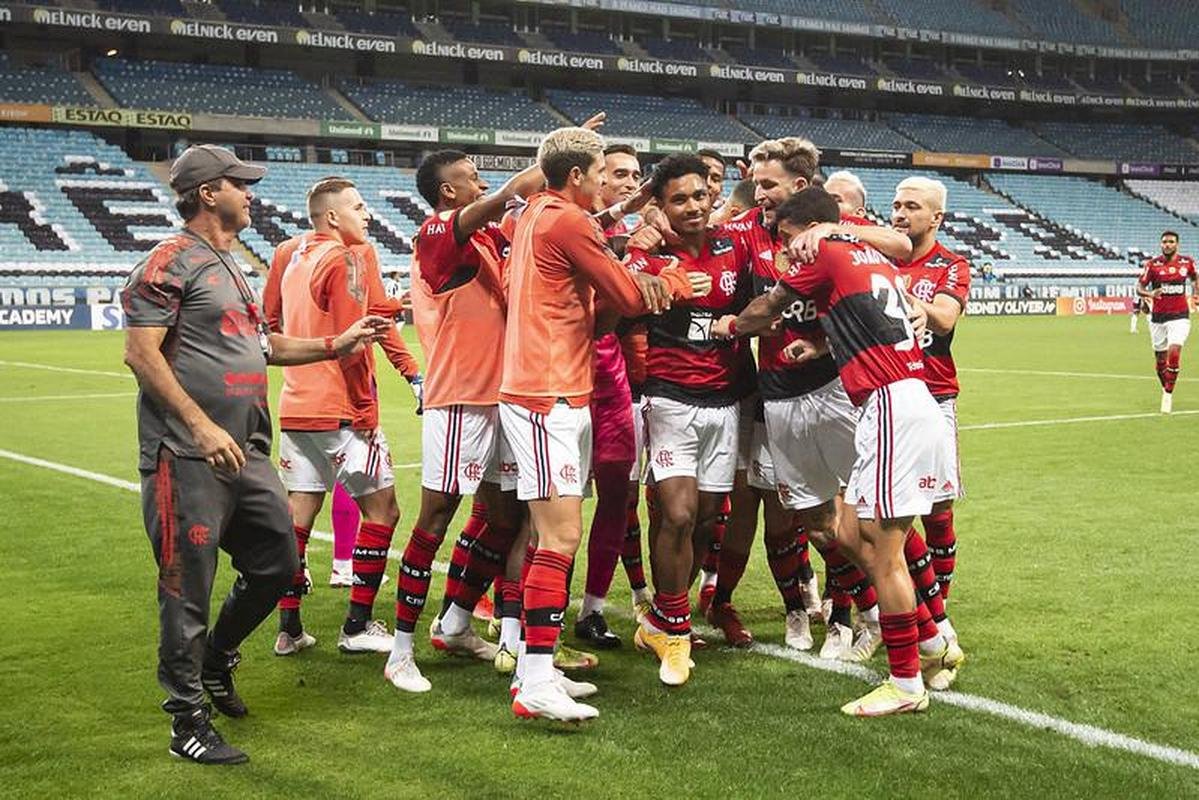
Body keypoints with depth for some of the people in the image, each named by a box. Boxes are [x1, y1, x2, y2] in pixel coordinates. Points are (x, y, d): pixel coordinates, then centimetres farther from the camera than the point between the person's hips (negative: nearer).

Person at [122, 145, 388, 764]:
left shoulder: (229, 265, 20)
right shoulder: (171, 261, -8)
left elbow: (260, 345, 29)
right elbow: (141, 353, -16)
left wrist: (335, 345, 21)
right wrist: (202, 427, -22)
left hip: (245, 453, 9)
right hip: (187, 457, -9)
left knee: (276, 566, 15)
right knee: (188, 590, -3)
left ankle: (216, 662, 37)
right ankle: (188, 723, 7)